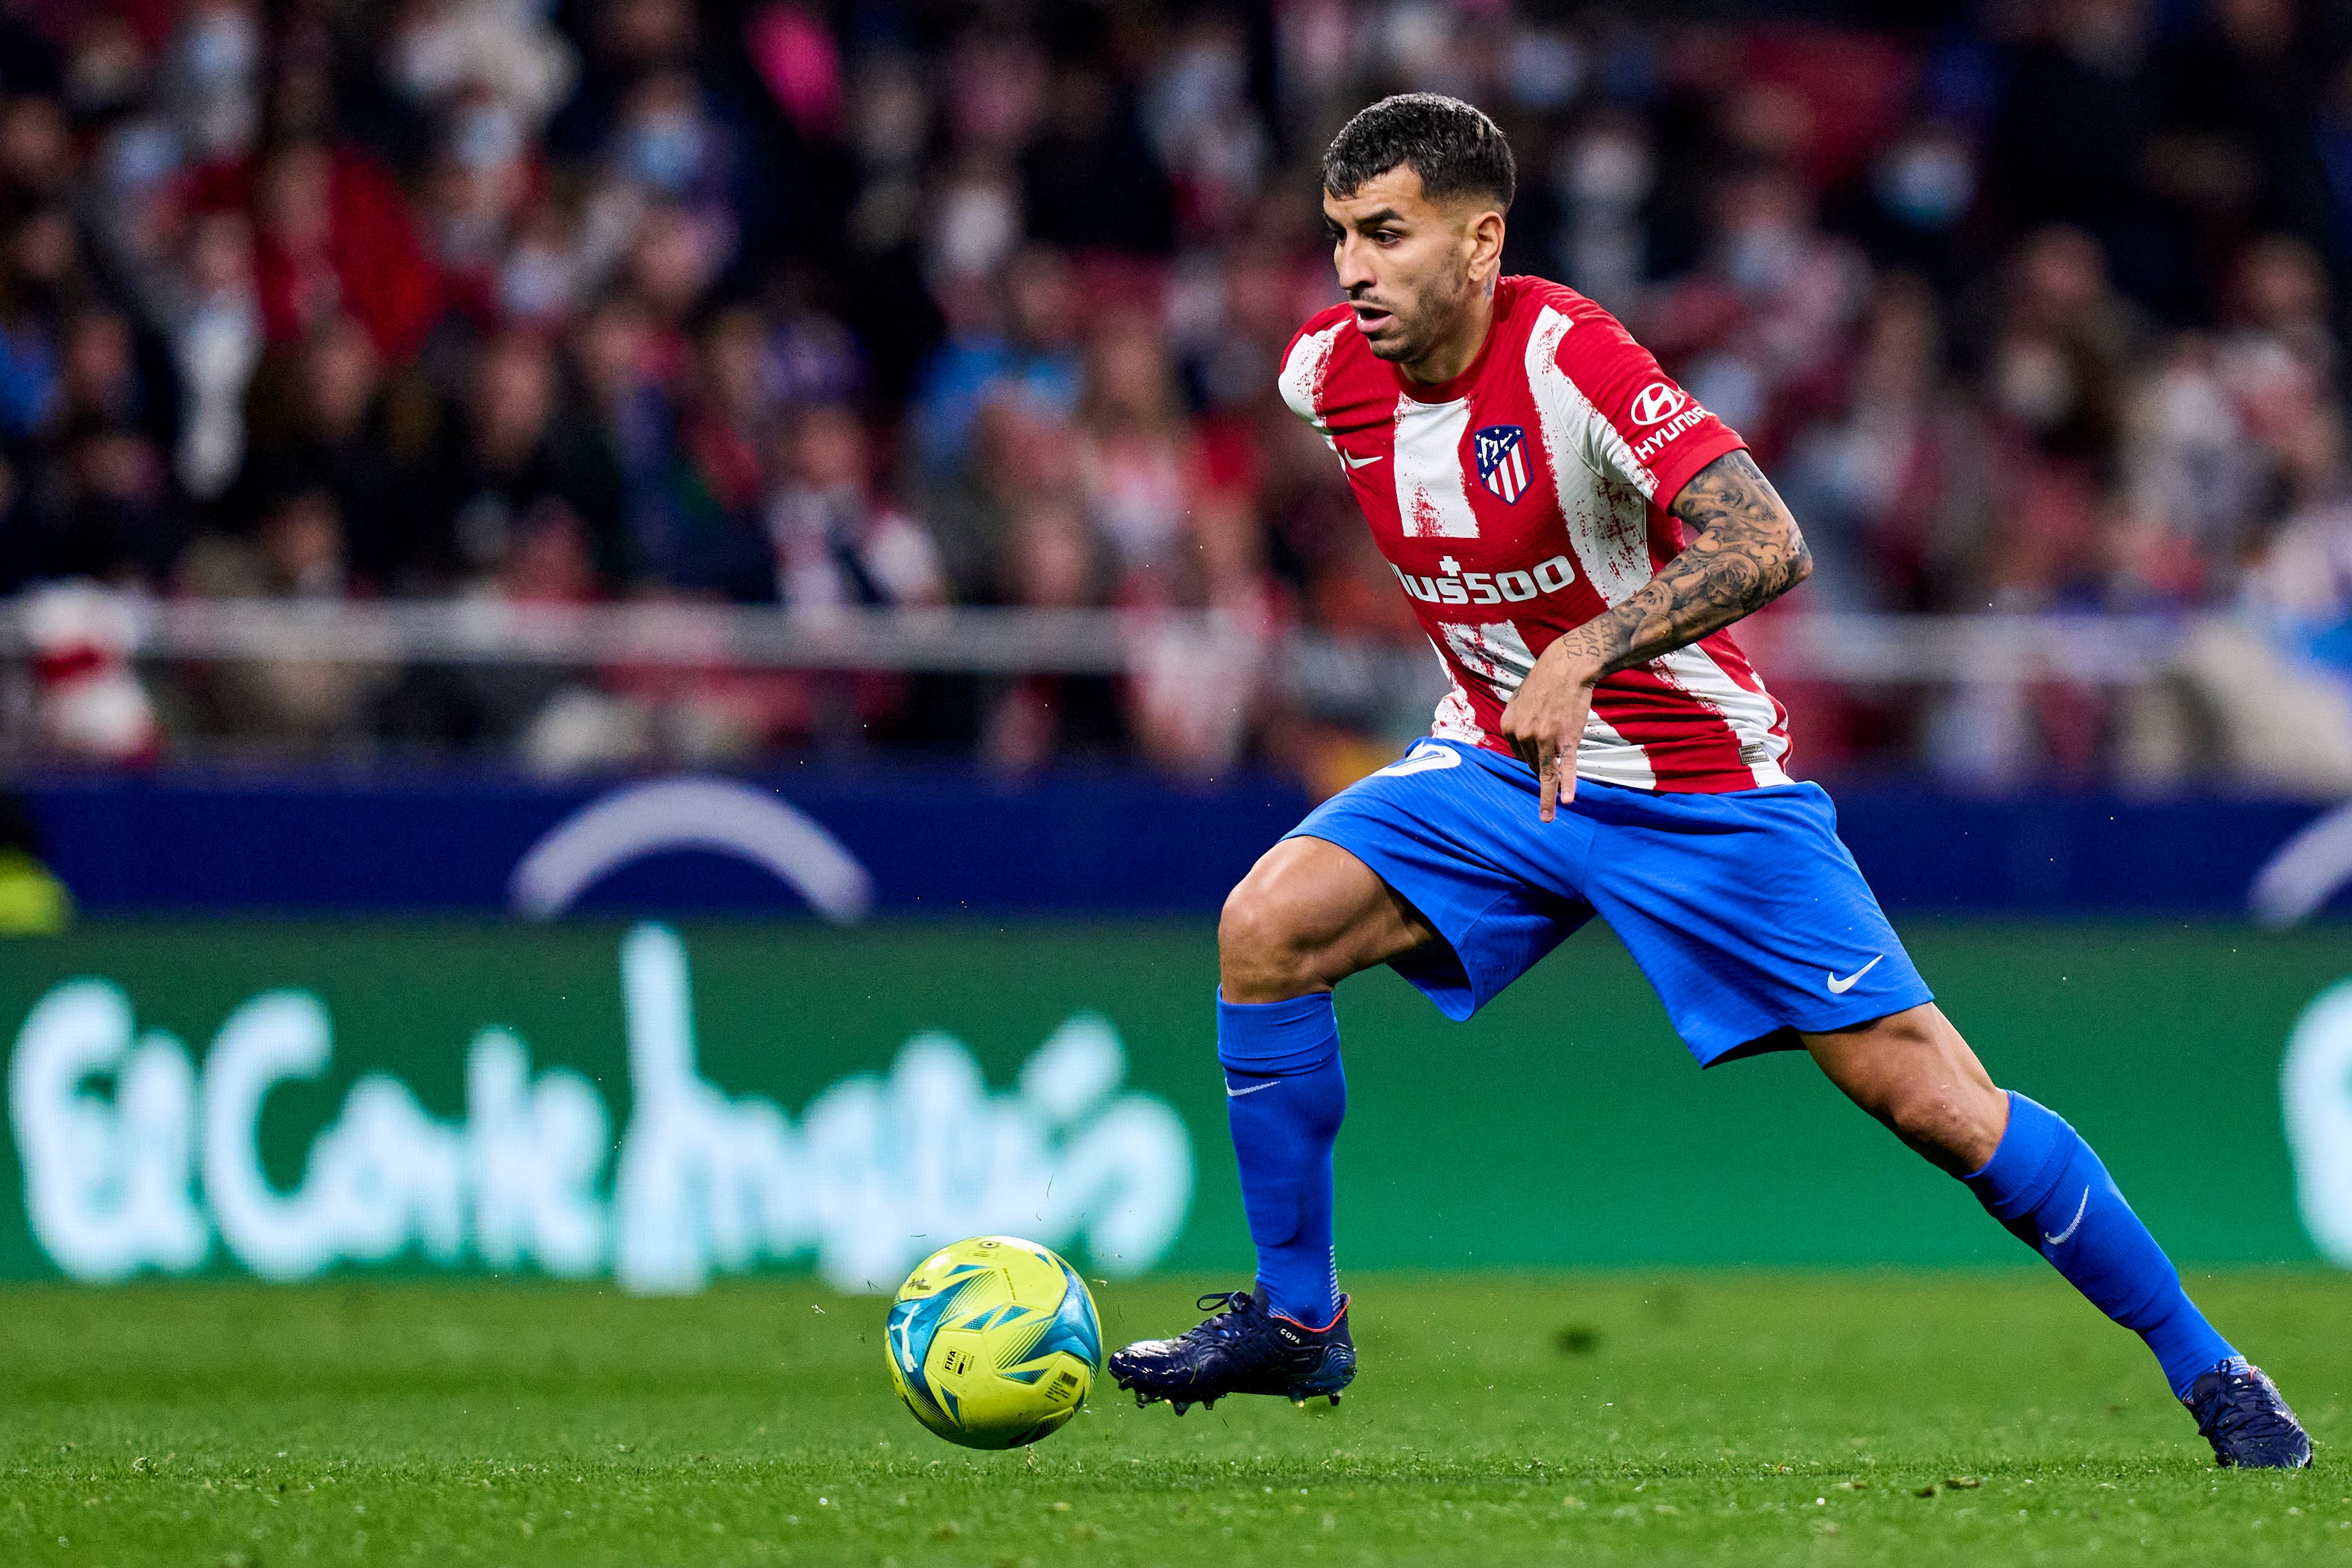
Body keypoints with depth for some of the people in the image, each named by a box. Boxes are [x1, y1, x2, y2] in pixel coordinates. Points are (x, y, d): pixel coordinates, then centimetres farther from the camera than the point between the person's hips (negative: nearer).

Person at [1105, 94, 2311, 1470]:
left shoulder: (1567, 359, -26)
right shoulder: (1327, 371, -7)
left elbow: (1767, 545, -38)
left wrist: (1581, 656, -48)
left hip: (1700, 783, -5)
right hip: (1497, 764, 5)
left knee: (1932, 1100, -8)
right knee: (1267, 928, -17)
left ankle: (2205, 1369, 7)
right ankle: (1298, 1321, -2)